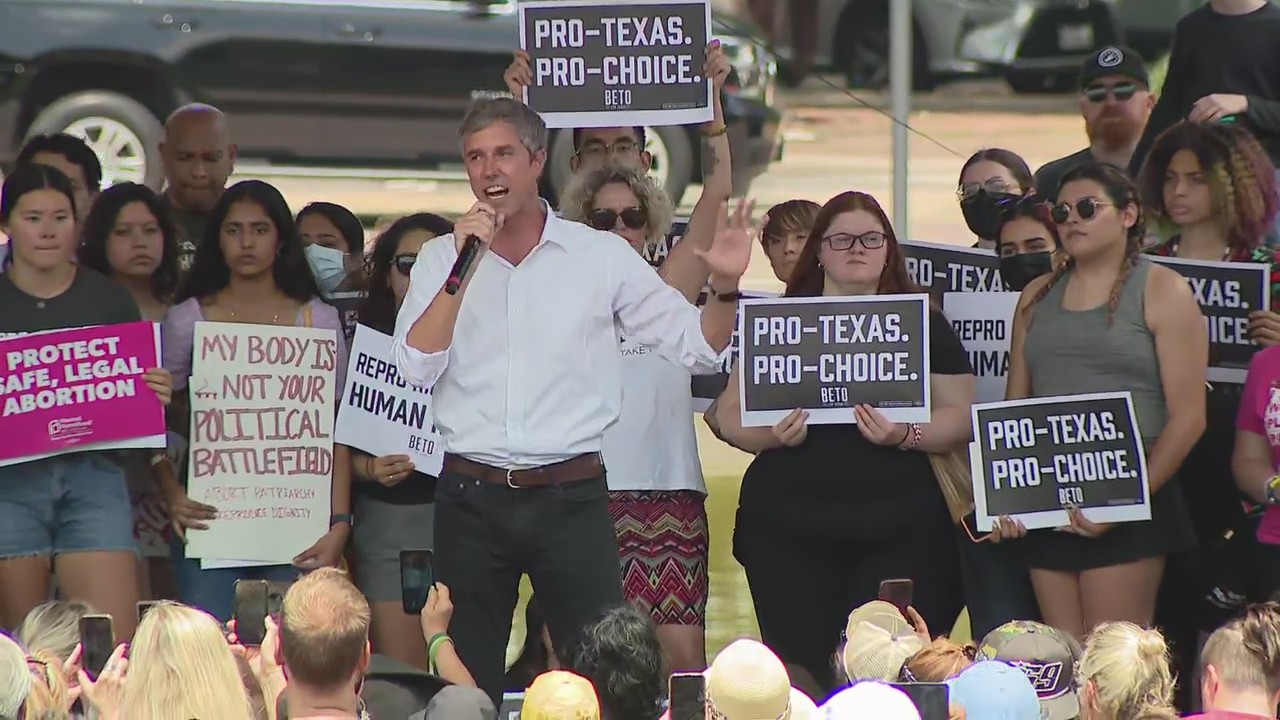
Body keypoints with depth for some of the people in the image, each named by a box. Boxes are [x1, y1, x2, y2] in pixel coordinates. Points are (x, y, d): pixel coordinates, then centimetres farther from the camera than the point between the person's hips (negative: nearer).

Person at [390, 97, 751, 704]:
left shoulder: (601, 256, 4)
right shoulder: (441, 259, 7)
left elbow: (697, 345, 5)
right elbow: (416, 367, -7)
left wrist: (725, 288, -14)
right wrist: (465, 265, -12)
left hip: (571, 496, -1)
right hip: (471, 498, 1)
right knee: (466, 683, 6)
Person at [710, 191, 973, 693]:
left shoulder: (923, 325, 12)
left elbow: (961, 418, 6)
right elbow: (729, 415, 9)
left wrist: (908, 435, -13)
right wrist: (771, 435, -11)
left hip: (898, 527, 0)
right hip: (788, 524, 1)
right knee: (797, 661, -4)